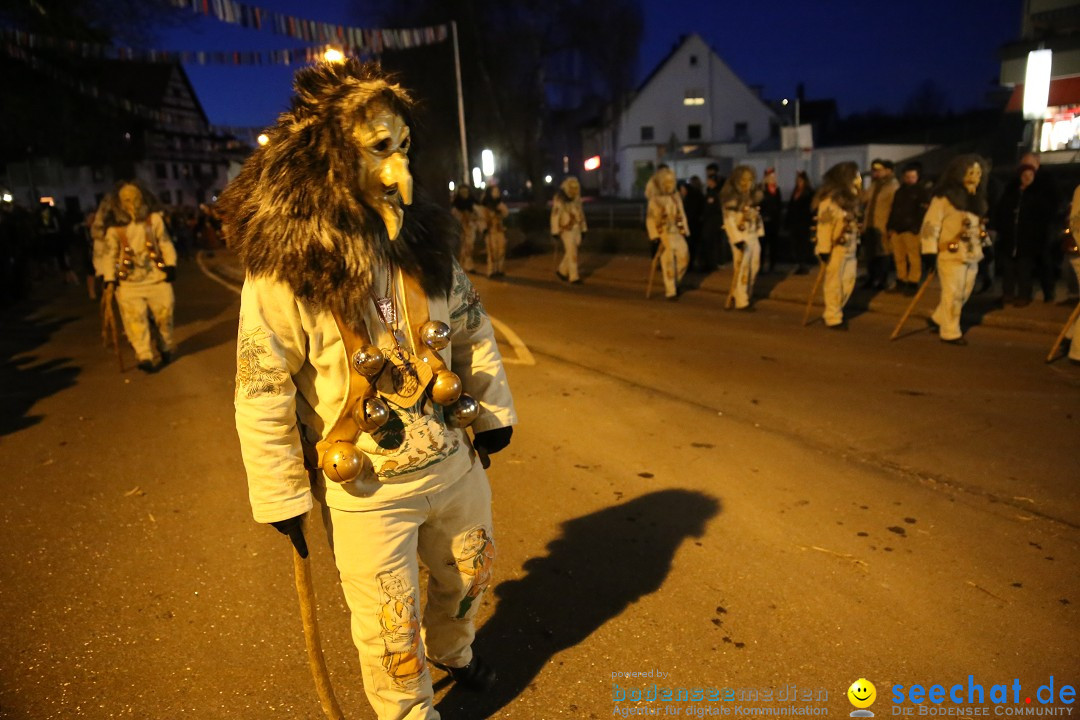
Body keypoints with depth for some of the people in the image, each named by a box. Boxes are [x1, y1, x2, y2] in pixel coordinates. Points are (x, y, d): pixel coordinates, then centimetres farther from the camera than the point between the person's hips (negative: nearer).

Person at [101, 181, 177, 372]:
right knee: (135, 319, -7)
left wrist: (171, 265, -5)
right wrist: (109, 280, -8)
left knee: (165, 313, 6)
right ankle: (145, 357, -2)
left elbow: (165, 243, 6)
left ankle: (166, 347, 28)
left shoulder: (154, 219, 0)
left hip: (157, 277, 1)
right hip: (129, 282, -1)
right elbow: (109, 254, 0)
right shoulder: (115, 227, -3)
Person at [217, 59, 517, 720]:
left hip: (457, 462, 5)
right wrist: (283, 498, -9)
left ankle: (452, 651, 59)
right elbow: (264, 390, -13)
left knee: (467, 577, 27)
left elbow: (473, 329, 7)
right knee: (390, 629, 13)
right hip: (366, 490, -5)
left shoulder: (425, 238, -4)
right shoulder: (284, 265, -19)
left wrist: (493, 411, 10)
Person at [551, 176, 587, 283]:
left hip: (576, 229, 6)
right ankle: (573, 276, -4)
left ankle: (562, 271, 27)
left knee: (571, 251, 9)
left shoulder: (577, 199, 8)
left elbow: (581, 214, 14)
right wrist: (555, 232, -17)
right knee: (572, 252, -8)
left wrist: (583, 229, 13)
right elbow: (555, 216, -14)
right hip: (566, 230, -6)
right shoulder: (559, 200, -13)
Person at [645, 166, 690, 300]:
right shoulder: (655, 200, -7)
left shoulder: (676, 196, 9)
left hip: (677, 233, 5)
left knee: (684, 257, 0)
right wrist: (655, 237, -14)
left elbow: (682, 214, 14)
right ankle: (670, 291, 5)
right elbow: (650, 219, -8)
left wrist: (684, 231, 12)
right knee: (668, 262, -4)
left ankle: (674, 283, 22)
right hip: (664, 234, -5)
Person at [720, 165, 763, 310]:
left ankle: (747, 296, 21)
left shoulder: (753, 196, 14)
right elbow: (728, 220, -16)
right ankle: (741, 302, -2)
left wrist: (759, 234, 11)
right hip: (741, 236, -8)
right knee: (741, 269, -7)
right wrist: (737, 239, -22)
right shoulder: (731, 198, -10)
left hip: (753, 236, 8)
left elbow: (757, 216, 18)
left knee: (753, 268, 10)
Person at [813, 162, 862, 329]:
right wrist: (824, 249, -20)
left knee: (848, 281, 10)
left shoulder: (849, 198, 12)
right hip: (836, 247, -8)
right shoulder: (830, 199, -15)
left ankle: (832, 312, 23)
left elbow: (853, 224, 15)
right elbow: (824, 226, -18)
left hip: (849, 247, 8)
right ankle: (833, 318, 9)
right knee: (834, 283, -1)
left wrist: (856, 244, 13)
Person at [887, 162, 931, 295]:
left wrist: (916, 228, -16)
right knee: (899, 258, 9)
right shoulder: (900, 191, 22)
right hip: (896, 229, 6)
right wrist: (890, 227, 14)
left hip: (912, 230, -6)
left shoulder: (922, 191, 2)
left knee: (913, 258, -5)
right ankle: (901, 282, 17)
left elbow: (923, 212, -6)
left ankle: (913, 284, -2)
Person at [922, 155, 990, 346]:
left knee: (963, 294, 12)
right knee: (952, 295, -4)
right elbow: (931, 224, -13)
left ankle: (938, 319, 30)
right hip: (952, 254, -7)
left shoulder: (977, 198, 12)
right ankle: (950, 333, 7)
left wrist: (981, 245, 19)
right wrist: (930, 252, -18)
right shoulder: (945, 197, -11)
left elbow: (979, 224, 23)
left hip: (972, 254, 8)